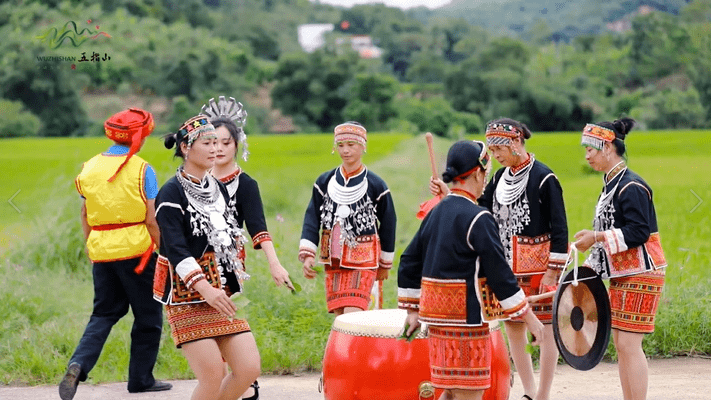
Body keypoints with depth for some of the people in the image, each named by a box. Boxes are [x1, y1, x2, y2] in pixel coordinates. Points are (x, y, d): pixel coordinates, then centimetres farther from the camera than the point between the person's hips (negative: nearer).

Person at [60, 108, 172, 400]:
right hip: (136, 250, -4)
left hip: (101, 252, 5)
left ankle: (79, 365, -9)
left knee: (104, 313, 13)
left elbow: (85, 216, 11)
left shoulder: (90, 168, 4)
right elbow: (152, 219, -11)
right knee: (147, 317, 11)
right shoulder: (142, 170, -10)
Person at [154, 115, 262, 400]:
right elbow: (175, 250, -19)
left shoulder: (218, 189, 13)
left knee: (249, 369, -3)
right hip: (189, 298, -7)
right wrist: (206, 289, -30)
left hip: (223, 295, 7)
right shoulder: (172, 194, -10)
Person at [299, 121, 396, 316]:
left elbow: (388, 224, 6)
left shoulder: (375, 185, -4)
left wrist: (385, 264, 11)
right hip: (333, 261, 4)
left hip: (363, 262, -4)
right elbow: (312, 219, 4)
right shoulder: (325, 182, 5)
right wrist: (307, 255, -9)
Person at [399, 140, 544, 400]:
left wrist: (412, 311, 21)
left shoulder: (435, 213, 10)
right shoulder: (478, 218, -14)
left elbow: (409, 264, 15)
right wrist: (529, 318, -9)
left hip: (438, 313, 8)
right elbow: (499, 274, -15)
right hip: (467, 316, -8)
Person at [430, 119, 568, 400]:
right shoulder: (500, 178, 8)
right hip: (508, 266, 8)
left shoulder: (543, 178, -13)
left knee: (546, 327, 0)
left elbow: (559, 229, -14)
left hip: (538, 266, -8)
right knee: (512, 326, 11)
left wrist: (552, 272, -16)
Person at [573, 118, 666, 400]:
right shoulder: (611, 184, 13)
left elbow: (638, 232, -23)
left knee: (628, 344, -11)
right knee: (620, 343, 10)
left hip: (640, 276, -10)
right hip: (621, 276, 10)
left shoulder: (631, 187, -17)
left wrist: (597, 237, -21)